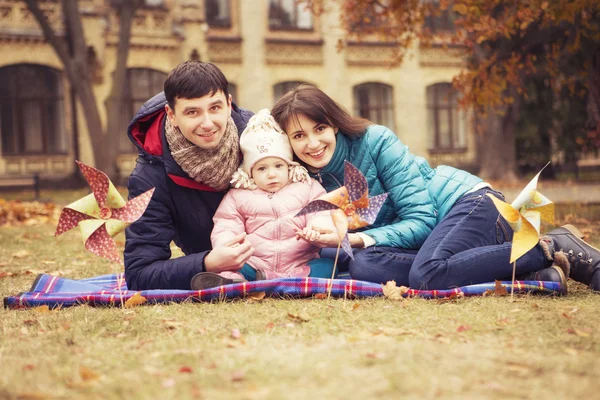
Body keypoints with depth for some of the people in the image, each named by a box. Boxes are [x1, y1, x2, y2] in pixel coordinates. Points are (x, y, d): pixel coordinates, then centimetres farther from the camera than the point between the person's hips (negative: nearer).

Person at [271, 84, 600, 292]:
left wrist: (358, 239, -26)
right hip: (430, 239, 7)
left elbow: (421, 221, -16)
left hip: (469, 201, -6)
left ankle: (557, 249, -17)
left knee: (427, 275, -36)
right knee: (361, 264, -26)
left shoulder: (376, 141, -13)